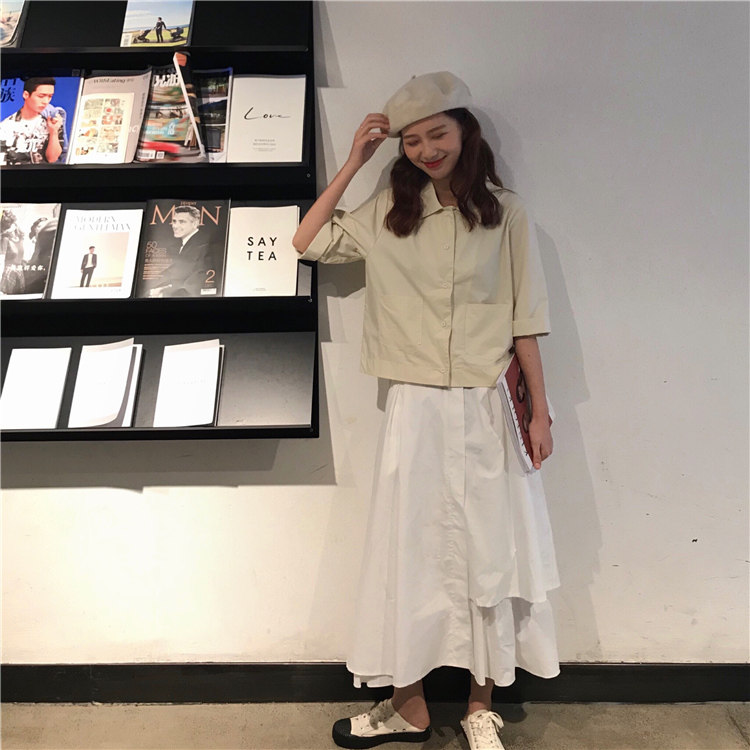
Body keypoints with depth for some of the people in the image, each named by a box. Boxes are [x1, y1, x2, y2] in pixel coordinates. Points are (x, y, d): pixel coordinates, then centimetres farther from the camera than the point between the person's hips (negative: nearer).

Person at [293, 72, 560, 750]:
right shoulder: (389, 212, 8)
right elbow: (308, 242, 4)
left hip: (490, 409, -1)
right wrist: (355, 161, 4)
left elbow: (525, 320, 1)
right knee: (408, 551, 8)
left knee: (490, 552, 9)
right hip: (416, 408, 1)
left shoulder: (505, 212, 3)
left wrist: (540, 411, -2)